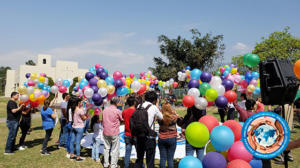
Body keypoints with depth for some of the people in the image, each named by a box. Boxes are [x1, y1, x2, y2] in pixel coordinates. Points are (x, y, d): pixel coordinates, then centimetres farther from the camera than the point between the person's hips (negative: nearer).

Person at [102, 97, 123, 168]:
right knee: (115, 149, 5)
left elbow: (103, 121, 12)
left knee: (106, 148, 16)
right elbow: (122, 120, 1)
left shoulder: (104, 110, 3)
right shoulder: (117, 111, -13)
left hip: (105, 132, 5)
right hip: (114, 133, -5)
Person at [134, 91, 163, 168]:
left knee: (139, 159, 19)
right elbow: (161, 118, 4)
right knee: (150, 161, 7)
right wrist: (157, 105, 11)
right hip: (149, 137, -5)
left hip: (139, 135, 5)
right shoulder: (154, 107, -10)